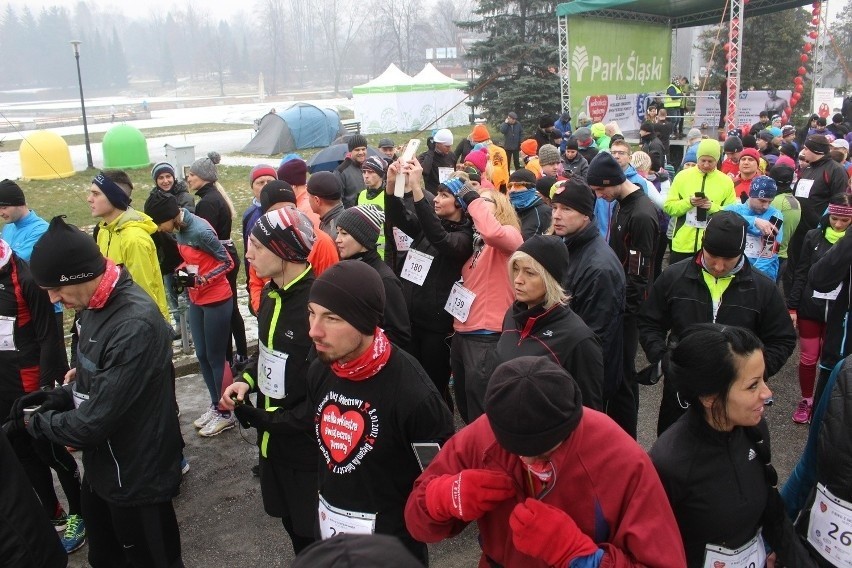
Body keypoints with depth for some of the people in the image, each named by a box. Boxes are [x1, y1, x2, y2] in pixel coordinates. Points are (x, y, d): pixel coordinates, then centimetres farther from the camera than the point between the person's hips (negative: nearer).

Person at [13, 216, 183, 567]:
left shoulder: (136, 325, -32)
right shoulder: (96, 305, 0)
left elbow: (96, 422, -28)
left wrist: (39, 422, -10)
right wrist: (60, 396, -4)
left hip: (136, 475, -9)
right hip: (103, 465, 9)